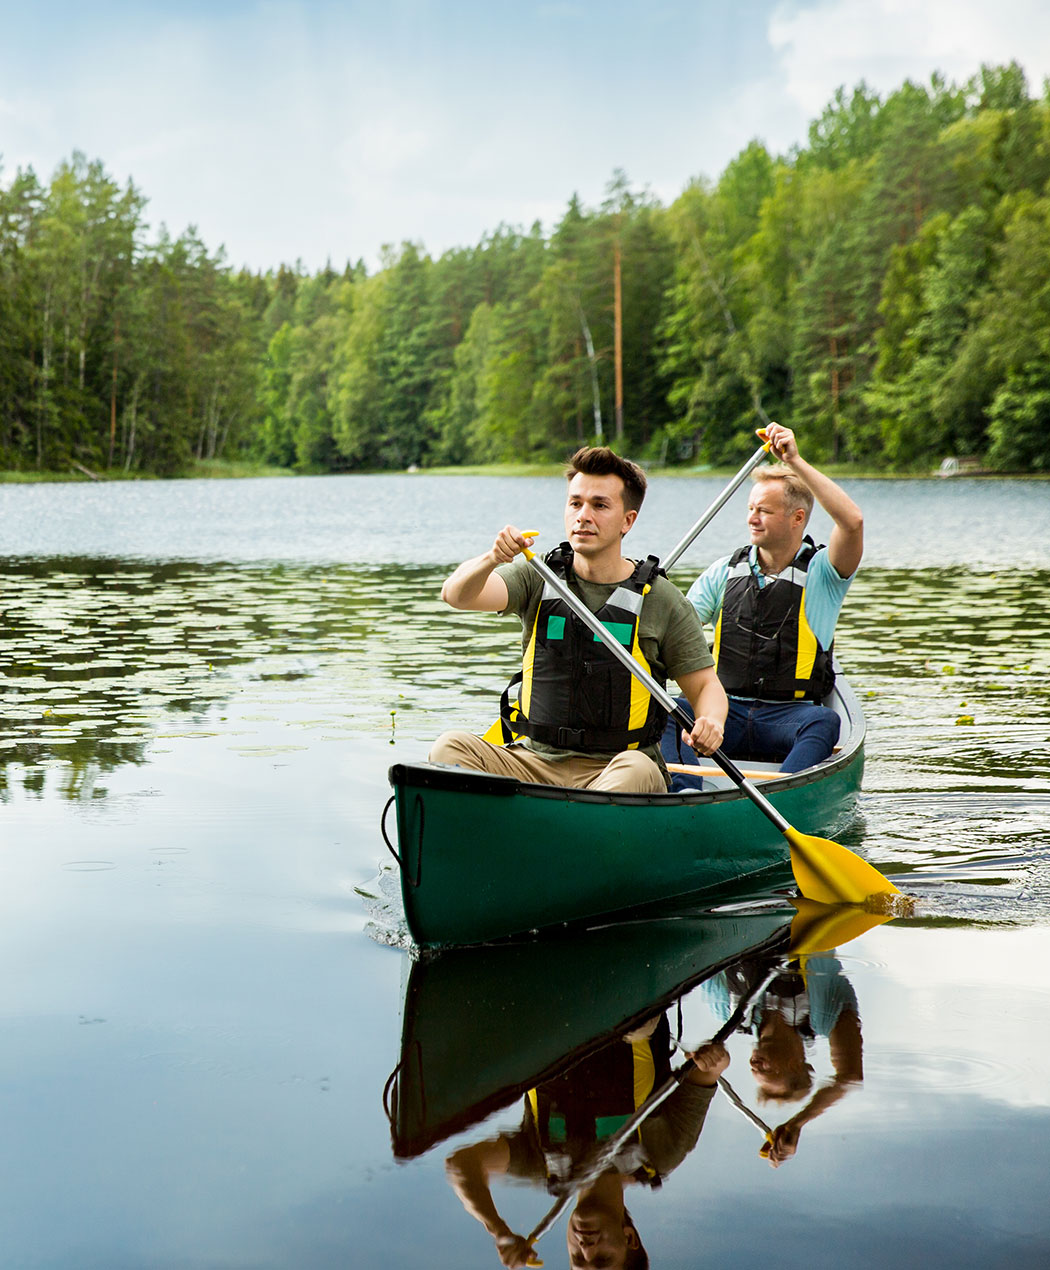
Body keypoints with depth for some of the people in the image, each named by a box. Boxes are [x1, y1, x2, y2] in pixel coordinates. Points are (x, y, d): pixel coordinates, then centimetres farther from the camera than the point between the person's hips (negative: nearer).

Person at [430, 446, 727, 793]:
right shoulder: (536, 578, 6)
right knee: (450, 748, -23)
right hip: (534, 761, 2)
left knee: (638, 770, -36)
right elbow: (456, 594, -10)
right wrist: (491, 559, -33)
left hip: (615, 767, -2)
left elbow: (706, 686, 7)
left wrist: (710, 723, -17)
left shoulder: (663, 601, 3)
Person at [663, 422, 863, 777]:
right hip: (727, 711, 3)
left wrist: (796, 462, -20)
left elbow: (853, 522, -19)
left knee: (823, 721, -36)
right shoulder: (725, 571, 13)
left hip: (788, 718, -3)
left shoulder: (821, 572, 1)